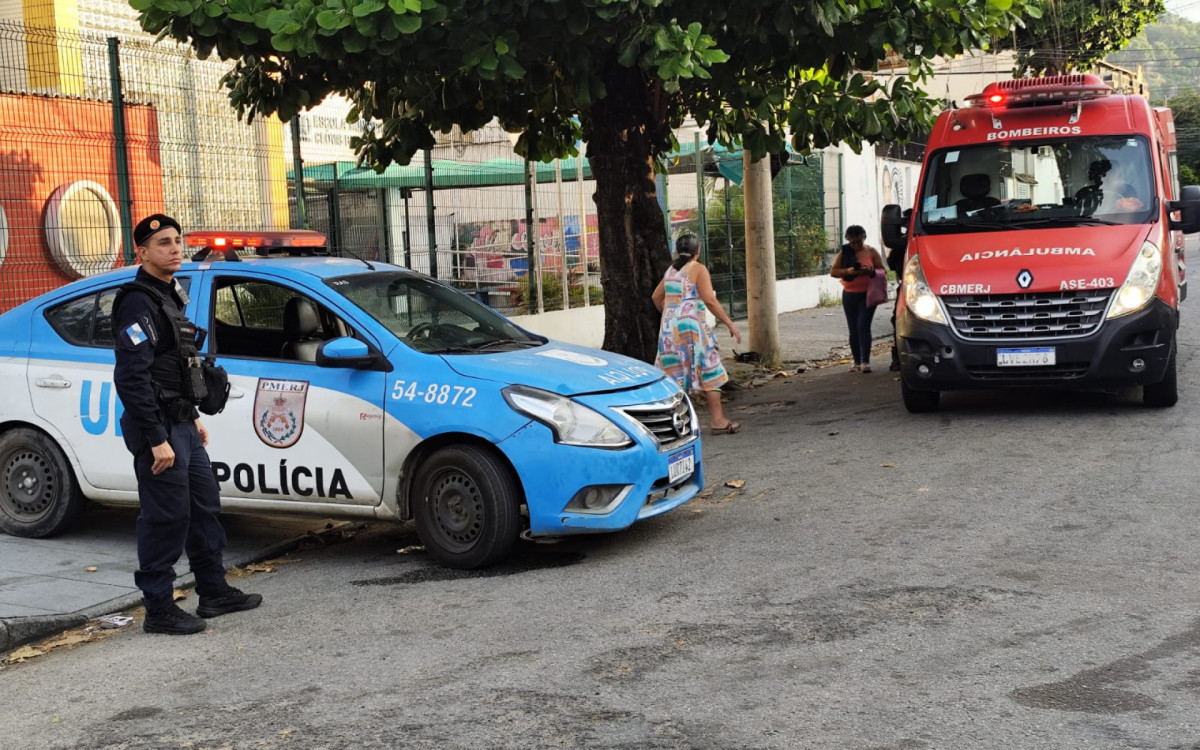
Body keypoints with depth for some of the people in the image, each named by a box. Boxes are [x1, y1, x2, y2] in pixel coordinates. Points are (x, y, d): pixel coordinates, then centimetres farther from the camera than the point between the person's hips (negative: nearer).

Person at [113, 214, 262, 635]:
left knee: (204, 506, 15)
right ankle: (159, 609, 5)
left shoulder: (169, 296, 16)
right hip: (157, 429, -10)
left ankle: (214, 592, 26)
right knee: (166, 518, -5)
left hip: (181, 425, 10)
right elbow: (131, 377, -22)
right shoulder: (139, 302, -16)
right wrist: (156, 439, -24)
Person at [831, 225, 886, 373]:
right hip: (849, 295, 3)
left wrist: (870, 271, -20)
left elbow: (882, 270, 1)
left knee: (863, 326, -14)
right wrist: (847, 271, -17)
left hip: (867, 295, -3)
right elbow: (833, 272, 2)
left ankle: (865, 361, -16)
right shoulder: (844, 253, 7)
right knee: (853, 330, 5)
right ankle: (857, 361, 11)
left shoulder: (871, 252, 2)